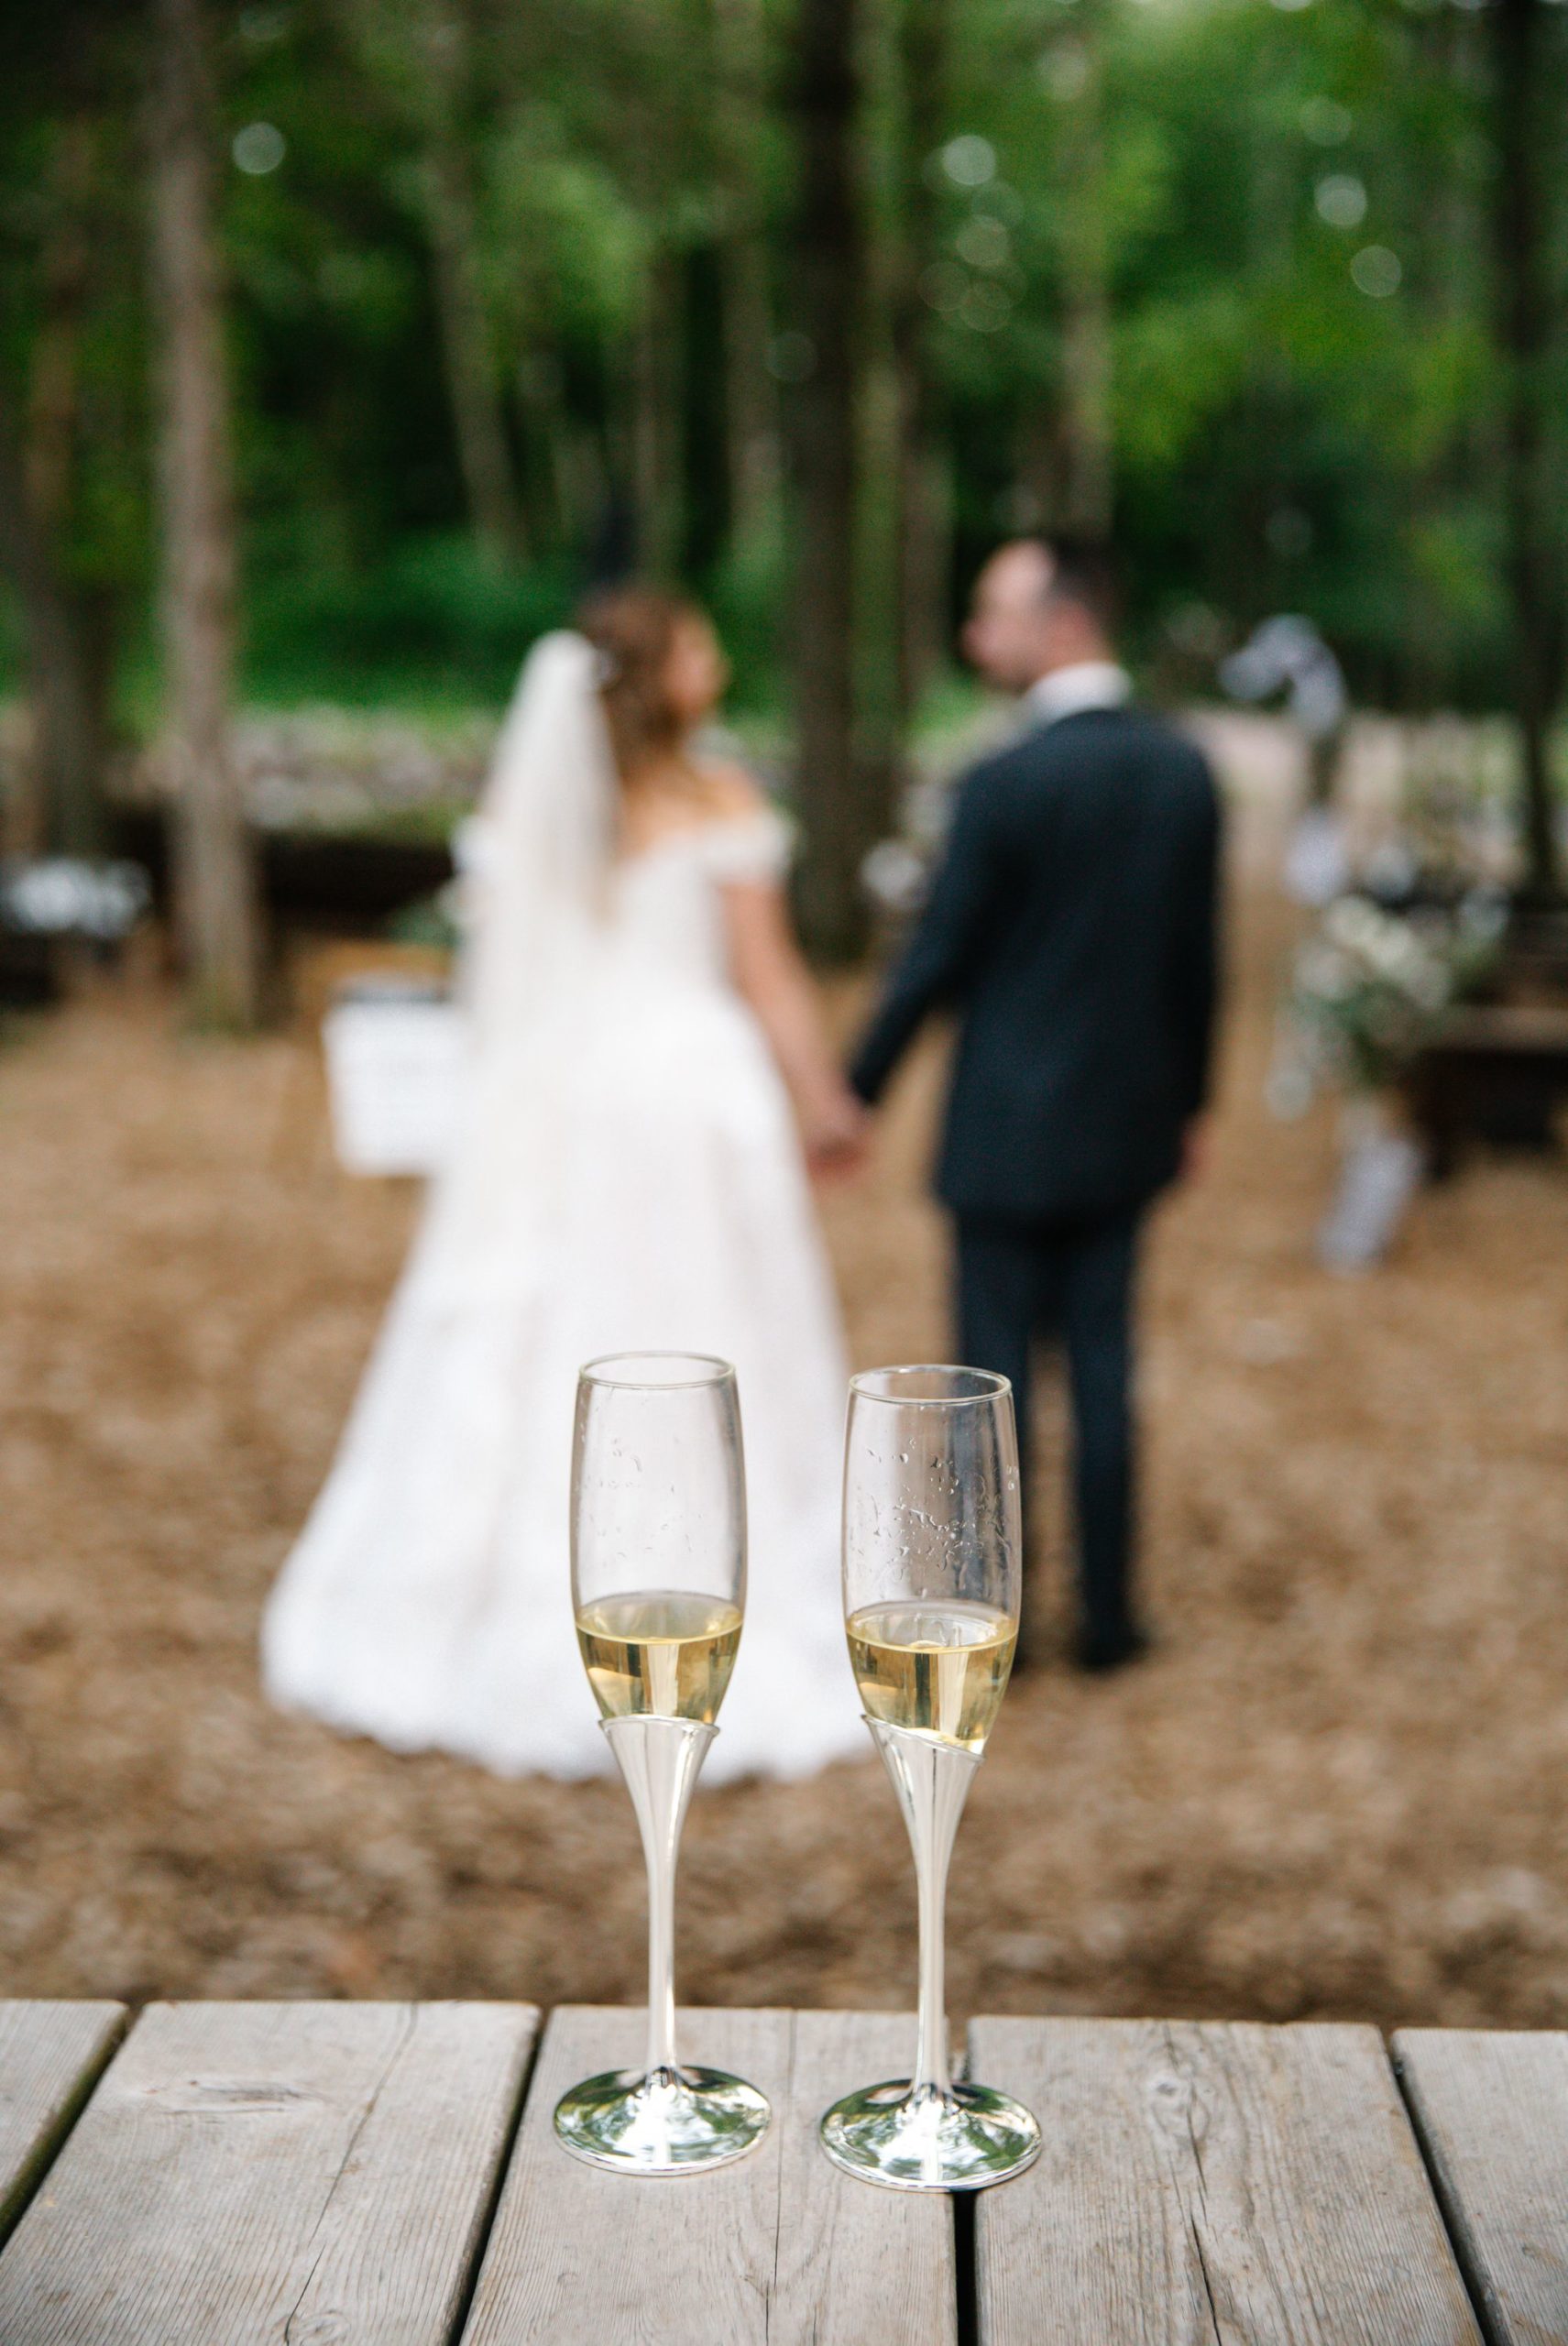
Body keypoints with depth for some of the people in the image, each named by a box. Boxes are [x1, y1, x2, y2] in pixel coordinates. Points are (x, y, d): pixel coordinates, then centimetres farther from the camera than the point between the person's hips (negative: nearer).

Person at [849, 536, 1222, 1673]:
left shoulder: (1006, 781, -17)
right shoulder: (1186, 768, 0)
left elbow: (937, 957, -11)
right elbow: (1199, 954, 6)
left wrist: (860, 1087, 1)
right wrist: (1192, 1098, 17)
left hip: (1009, 1130, -5)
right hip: (1129, 1121, 5)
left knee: (996, 1368, 6)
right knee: (1104, 1364, 12)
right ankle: (1109, 1614, 19)